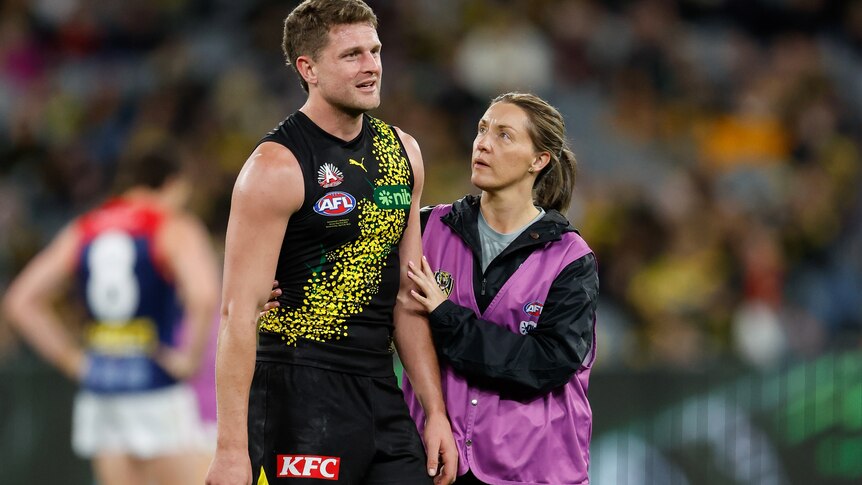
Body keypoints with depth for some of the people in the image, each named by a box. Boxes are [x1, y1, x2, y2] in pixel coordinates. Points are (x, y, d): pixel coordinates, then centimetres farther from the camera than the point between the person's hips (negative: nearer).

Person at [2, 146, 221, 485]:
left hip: (98, 387, 5)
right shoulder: (175, 229, -5)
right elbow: (205, 298, -23)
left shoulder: (81, 232, 12)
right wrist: (191, 359, -10)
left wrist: (72, 359, 9)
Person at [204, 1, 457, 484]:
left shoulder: (402, 152, 11)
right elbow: (239, 312, -16)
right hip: (301, 395, -7)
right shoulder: (276, 167, -11)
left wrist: (437, 411, 10)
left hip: (381, 393, 7)